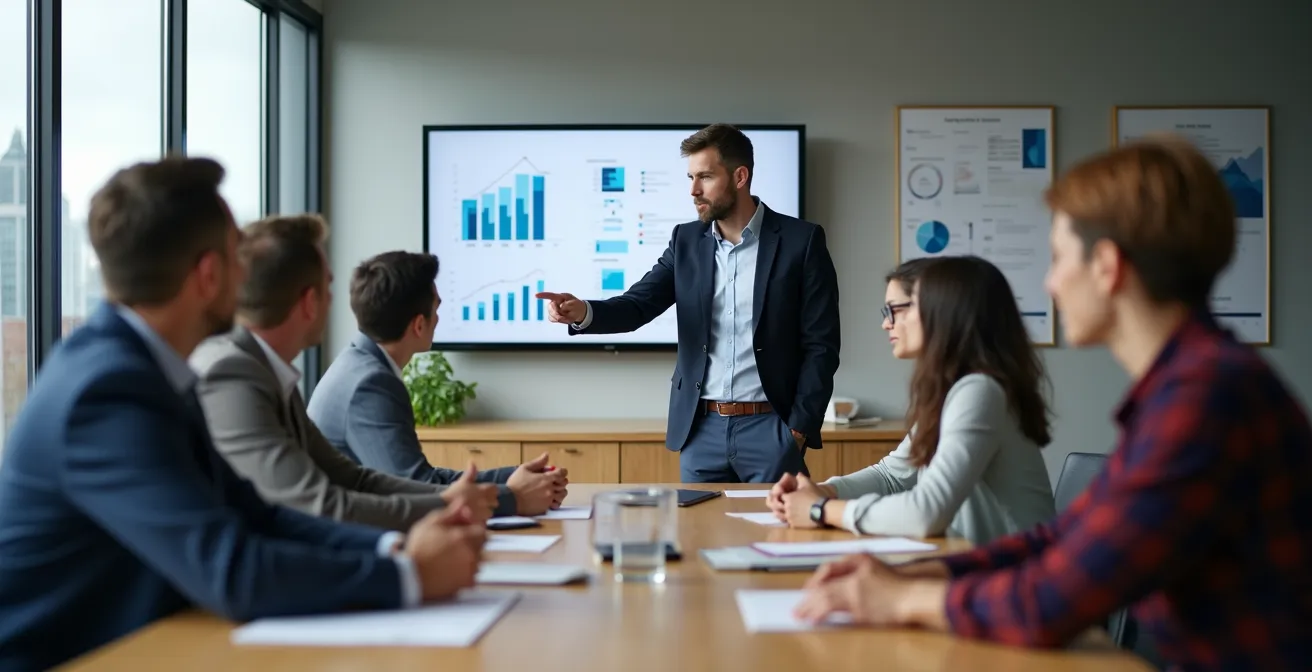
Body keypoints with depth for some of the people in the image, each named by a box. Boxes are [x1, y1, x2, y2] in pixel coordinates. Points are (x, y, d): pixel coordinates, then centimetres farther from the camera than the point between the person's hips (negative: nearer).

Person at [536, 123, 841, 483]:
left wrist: (798, 430, -10)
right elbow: (639, 304, 1)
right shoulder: (687, 240, 8)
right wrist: (582, 311, -20)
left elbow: (821, 346, -5)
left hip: (769, 427, -3)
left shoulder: (801, 241, -4)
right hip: (701, 429, 4)